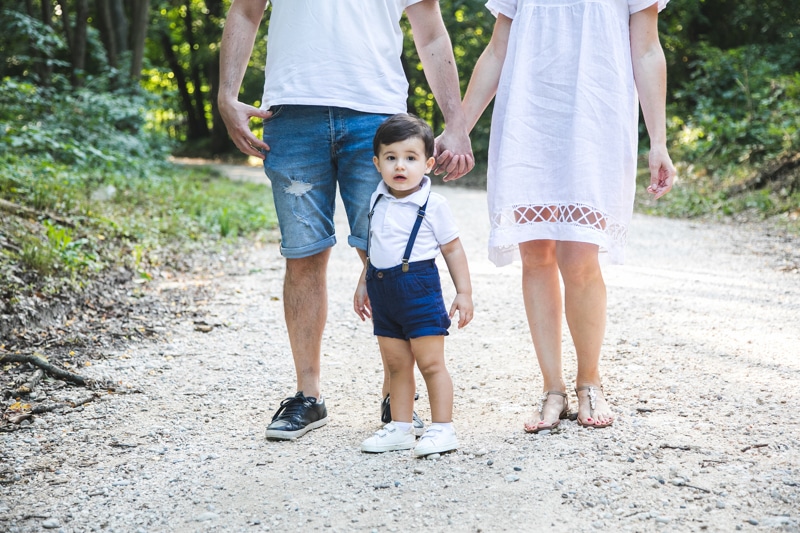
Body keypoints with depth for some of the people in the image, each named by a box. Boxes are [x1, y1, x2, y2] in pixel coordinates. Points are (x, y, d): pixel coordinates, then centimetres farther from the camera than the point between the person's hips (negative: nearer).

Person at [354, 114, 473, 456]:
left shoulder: (432, 204, -7)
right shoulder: (377, 201, 9)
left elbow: (453, 249, -2)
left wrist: (464, 292, -6)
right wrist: (363, 283, 21)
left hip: (418, 287, -6)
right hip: (383, 291, 6)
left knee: (431, 363, -3)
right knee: (396, 365, 11)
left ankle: (442, 428, 4)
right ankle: (400, 428, 18)